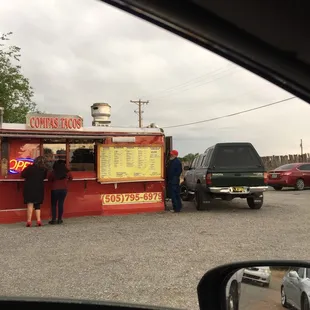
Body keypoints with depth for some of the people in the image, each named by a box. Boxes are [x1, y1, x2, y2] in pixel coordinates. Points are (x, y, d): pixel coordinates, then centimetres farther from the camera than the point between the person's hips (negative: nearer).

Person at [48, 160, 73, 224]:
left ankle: (53, 220, 3)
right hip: (64, 189, 2)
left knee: (53, 204, 6)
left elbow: (49, 179, 2)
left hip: (55, 189, -2)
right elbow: (71, 178, 13)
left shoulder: (53, 172, -10)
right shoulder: (67, 172, -3)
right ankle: (59, 219, 9)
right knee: (61, 204, 7)